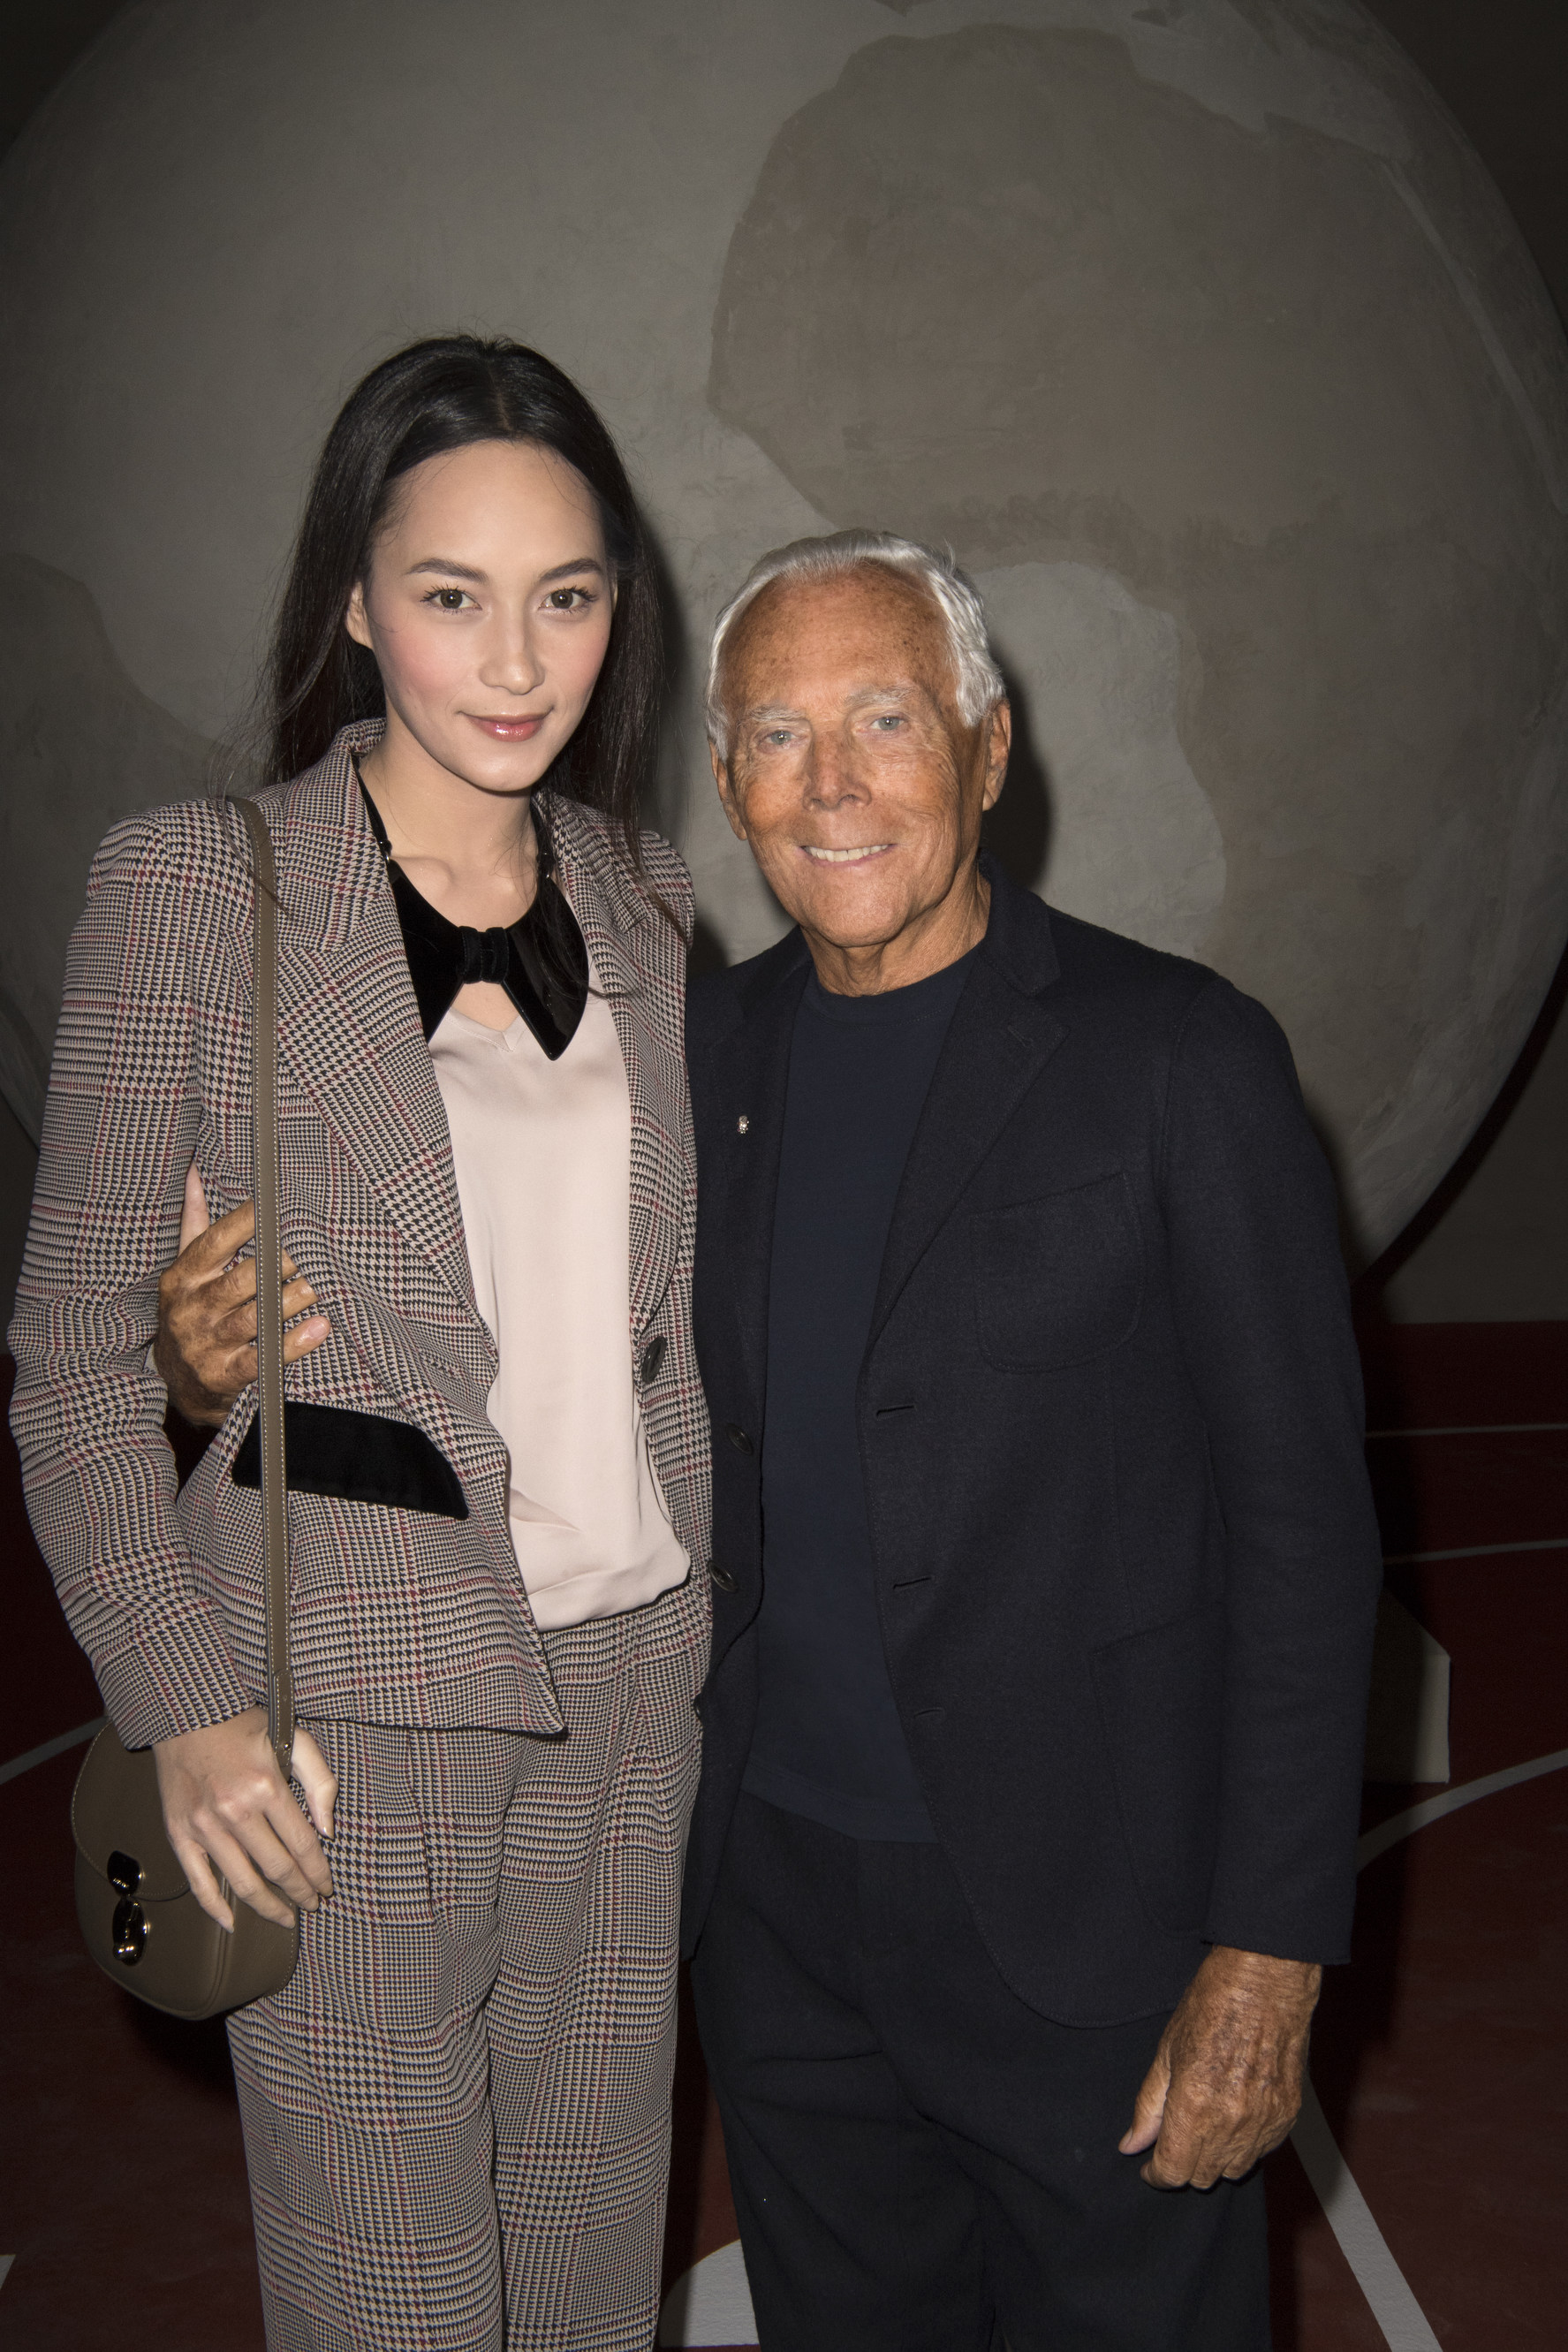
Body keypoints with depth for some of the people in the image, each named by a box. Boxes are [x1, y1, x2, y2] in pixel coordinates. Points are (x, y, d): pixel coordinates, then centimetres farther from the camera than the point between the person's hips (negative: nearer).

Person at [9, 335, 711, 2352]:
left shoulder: (649, 904, 7)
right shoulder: (195, 883, -8)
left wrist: (731, 1614, 10)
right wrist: (185, 1704, -12)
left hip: (633, 1678, 5)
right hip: (348, 1706, -4)